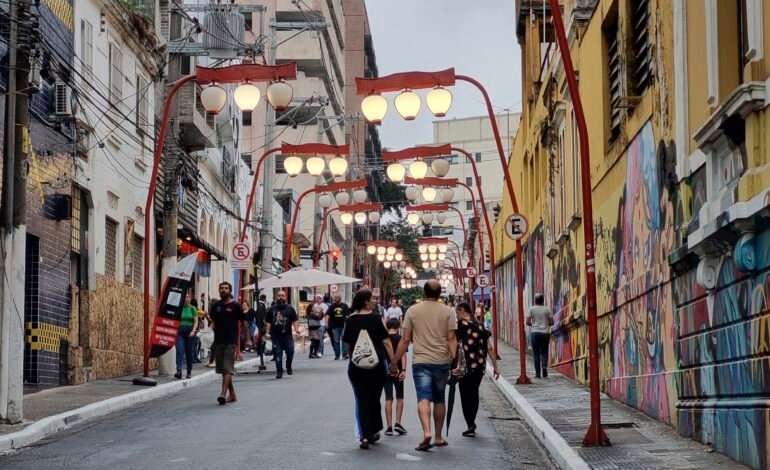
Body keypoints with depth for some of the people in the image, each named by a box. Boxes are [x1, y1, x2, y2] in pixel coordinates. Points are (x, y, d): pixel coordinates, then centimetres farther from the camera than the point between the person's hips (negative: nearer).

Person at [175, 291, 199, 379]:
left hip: (190, 332, 0)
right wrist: (175, 330, -3)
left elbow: (196, 322, 1)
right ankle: (179, 370, -26)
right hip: (180, 331, 0)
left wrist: (193, 331, -13)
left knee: (189, 352, 6)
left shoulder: (193, 309, 4)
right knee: (180, 350, -15)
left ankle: (189, 372, 16)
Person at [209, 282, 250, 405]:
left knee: (227, 369, -11)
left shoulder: (235, 306, -1)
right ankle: (232, 394, 19)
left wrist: (248, 339, 2)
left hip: (231, 342, -5)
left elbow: (243, 323, 3)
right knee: (223, 370, 9)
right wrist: (211, 325, -1)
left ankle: (223, 394, -19)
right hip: (218, 341, 5)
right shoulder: (215, 306, 10)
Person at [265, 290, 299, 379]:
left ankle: (288, 366, 22)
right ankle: (279, 371, 4)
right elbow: (268, 322, 10)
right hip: (275, 335, 1)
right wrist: (267, 333, 1)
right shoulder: (272, 309, 9)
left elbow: (295, 320, 2)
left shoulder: (290, 308, 6)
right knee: (277, 353, -1)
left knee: (290, 351, -5)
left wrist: (296, 328, -15)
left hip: (287, 335, 0)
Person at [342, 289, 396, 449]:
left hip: (356, 366, 1)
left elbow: (348, 345, 9)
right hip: (377, 364, -1)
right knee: (374, 399, 15)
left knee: (362, 400, 3)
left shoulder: (351, 320, 1)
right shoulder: (375, 319, -6)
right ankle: (374, 431, 26)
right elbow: (386, 342, -7)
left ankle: (365, 436, -7)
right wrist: (393, 362, -2)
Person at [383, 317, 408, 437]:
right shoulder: (400, 338, -4)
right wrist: (403, 370, -19)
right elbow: (403, 355, -14)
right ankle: (397, 423, 1)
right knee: (400, 397, 12)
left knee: (388, 398, 2)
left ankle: (389, 427, -2)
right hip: (397, 371, -2)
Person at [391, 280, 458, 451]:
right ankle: (438, 437, 22)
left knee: (423, 398, -7)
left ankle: (426, 432, -29)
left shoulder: (412, 311, 2)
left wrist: (394, 362, 6)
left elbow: (405, 340, 1)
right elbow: (451, 339, -7)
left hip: (420, 361, -1)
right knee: (439, 400, 14)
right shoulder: (448, 312, 2)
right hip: (441, 361, 1)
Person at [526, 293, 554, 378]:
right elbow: (551, 322, 1)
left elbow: (527, 322, -5)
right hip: (545, 333, 1)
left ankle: (537, 373, 2)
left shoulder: (532, 309, -1)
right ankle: (544, 366, -15)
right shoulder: (547, 309, 1)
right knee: (544, 352, 12)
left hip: (535, 333, -1)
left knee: (536, 353, 4)